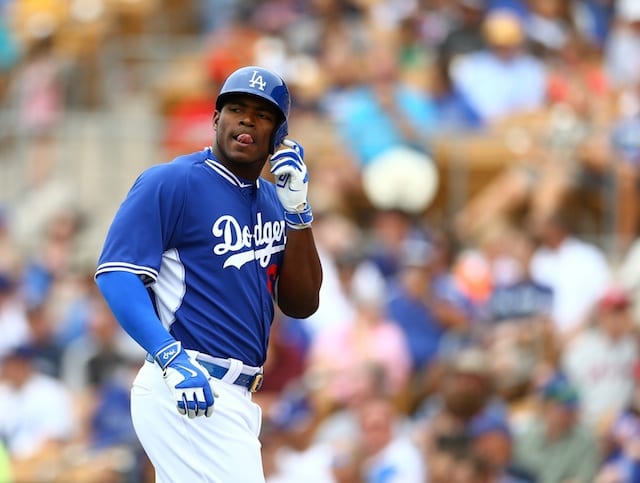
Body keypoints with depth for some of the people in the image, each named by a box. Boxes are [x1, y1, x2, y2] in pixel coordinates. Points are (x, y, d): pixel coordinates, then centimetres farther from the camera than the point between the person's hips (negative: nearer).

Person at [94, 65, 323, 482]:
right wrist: (170, 357, -27)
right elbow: (116, 272, -14)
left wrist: (297, 210, 0)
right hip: (187, 395, -8)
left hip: (237, 399, 8)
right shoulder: (172, 182, -6)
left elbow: (301, 305, 11)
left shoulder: (272, 200, 16)